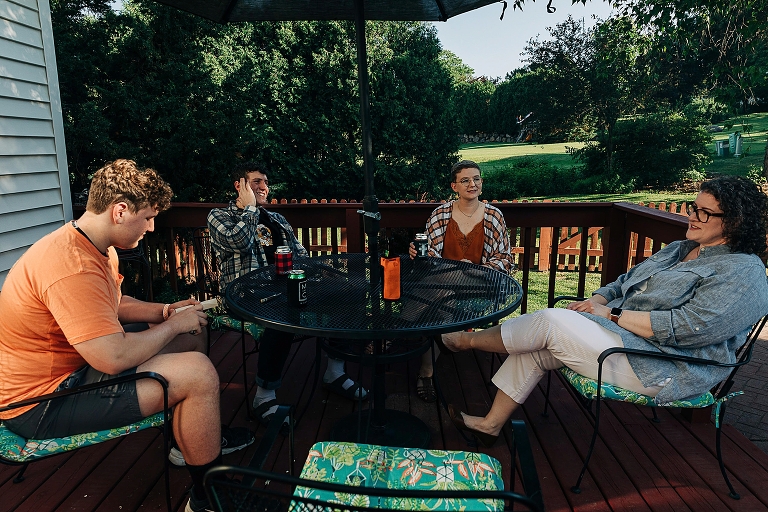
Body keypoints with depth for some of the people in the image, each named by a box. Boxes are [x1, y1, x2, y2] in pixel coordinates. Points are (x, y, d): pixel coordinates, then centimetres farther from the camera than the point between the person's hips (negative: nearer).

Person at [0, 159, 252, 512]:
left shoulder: (93, 246, 4)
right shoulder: (72, 266, -31)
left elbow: (114, 305, 19)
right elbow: (114, 358, -35)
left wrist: (164, 311, 2)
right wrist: (174, 325, -18)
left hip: (74, 361, 11)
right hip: (41, 402, -11)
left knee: (193, 336, 12)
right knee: (198, 373, -23)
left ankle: (190, 438, 31)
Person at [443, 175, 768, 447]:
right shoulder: (678, 249, 17)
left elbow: (685, 327, -23)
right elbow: (625, 282, 20)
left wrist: (611, 313, -19)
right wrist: (595, 302, -1)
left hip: (664, 371, -9)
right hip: (619, 332, 9)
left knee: (551, 322, -21)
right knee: (534, 348, -6)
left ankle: (466, 340, 0)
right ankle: (491, 424, 5)